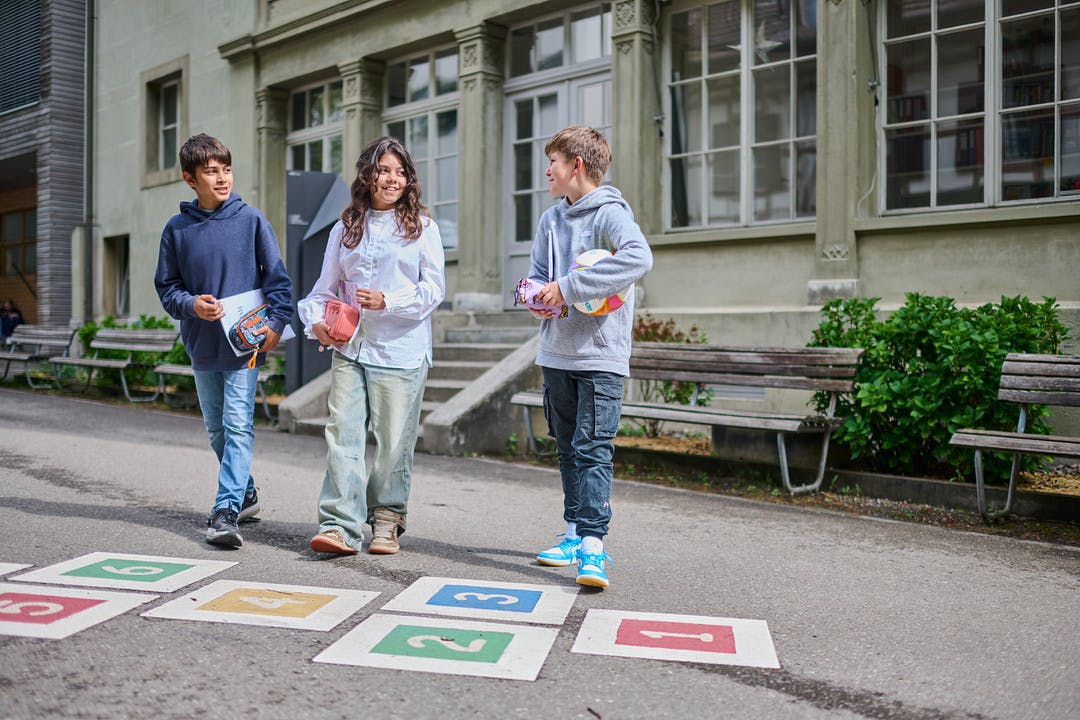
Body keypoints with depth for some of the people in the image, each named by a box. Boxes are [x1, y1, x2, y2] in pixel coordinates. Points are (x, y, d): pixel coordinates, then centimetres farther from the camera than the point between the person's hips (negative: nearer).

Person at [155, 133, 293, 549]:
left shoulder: (251, 220, -3)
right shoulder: (176, 228, 3)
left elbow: (277, 277, -2)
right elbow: (166, 286, 8)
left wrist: (276, 323, -14)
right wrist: (191, 304, -12)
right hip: (201, 344, 4)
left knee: (238, 426, -10)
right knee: (216, 428, 14)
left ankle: (225, 511, -10)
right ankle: (245, 493, 32)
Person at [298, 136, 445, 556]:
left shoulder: (422, 227, 4)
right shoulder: (344, 229, 14)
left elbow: (434, 290, -2)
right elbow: (325, 289, 16)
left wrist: (387, 302, -16)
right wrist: (317, 322, -3)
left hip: (401, 352, -3)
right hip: (349, 351, 3)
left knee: (394, 441, 3)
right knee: (342, 434, -6)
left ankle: (386, 521, 19)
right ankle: (341, 526, -4)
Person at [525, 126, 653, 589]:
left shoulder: (610, 212, -9)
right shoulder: (551, 219, 13)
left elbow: (639, 258, -27)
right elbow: (536, 273, 17)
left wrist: (567, 287, -25)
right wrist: (537, 297, -9)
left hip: (601, 356, -7)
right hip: (556, 354, 7)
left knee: (592, 450, -12)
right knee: (567, 450, 14)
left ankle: (592, 546, -12)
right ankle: (575, 532, 25)